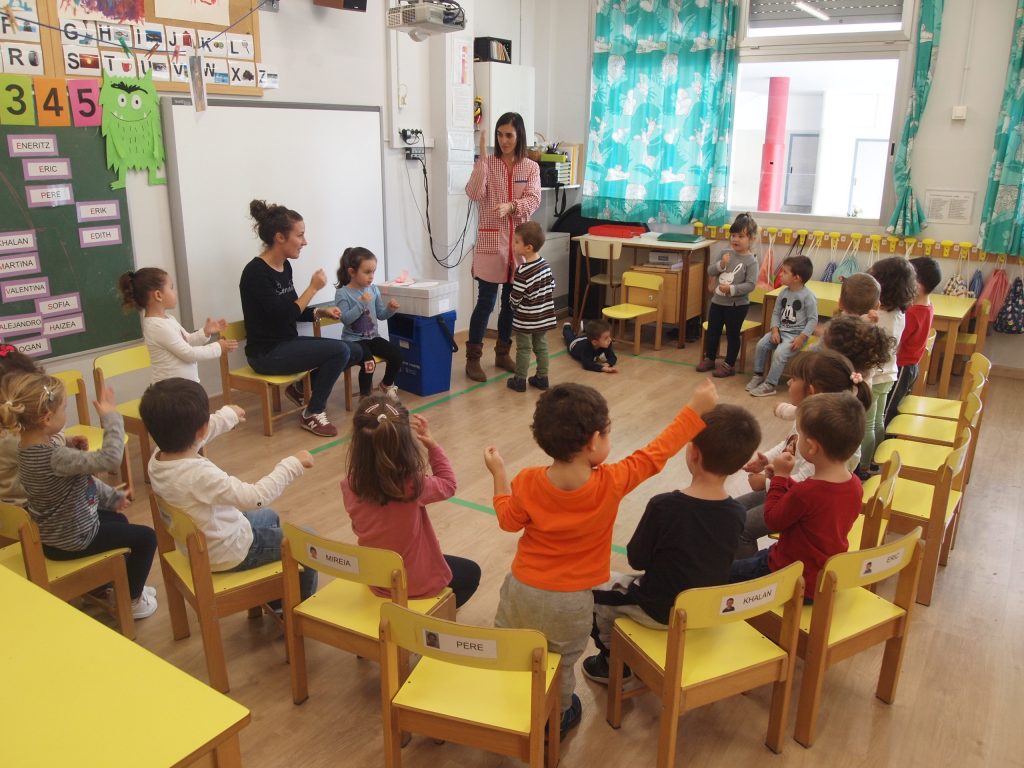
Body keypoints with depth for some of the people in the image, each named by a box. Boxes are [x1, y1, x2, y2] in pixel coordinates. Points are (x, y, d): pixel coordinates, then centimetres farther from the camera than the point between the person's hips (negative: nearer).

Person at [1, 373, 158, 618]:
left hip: (55, 531, 9)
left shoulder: (32, 445, -4)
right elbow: (110, 458, -41)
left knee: (118, 520, 31)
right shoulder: (53, 456, -37)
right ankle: (132, 600, 22)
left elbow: (83, 478, 6)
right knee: (145, 537, 4)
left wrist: (112, 497, 8)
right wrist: (111, 416, -30)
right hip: (71, 540, -9)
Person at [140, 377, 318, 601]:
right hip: (228, 553, -9)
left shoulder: (157, 460, -12)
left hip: (196, 543, 9)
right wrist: (291, 465, -31)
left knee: (269, 517, 32)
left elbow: (188, 436, 9)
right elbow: (256, 497, -41)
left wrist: (226, 416, 21)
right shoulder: (199, 475, -39)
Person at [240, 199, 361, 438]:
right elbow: (283, 317, -24)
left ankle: (303, 388, 16)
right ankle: (313, 414, -7)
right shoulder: (256, 273, -19)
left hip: (287, 344, 9)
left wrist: (321, 312, -1)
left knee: (355, 352, 2)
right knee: (339, 350, -22)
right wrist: (313, 288, -17)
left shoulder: (285, 266, 8)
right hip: (267, 353, -9)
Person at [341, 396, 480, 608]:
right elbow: (447, 485, -12)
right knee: (471, 573, 26)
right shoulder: (413, 486, -33)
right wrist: (432, 445, -12)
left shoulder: (350, 486, -22)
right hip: (418, 582, -5)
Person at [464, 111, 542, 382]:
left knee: (511, 301, 11)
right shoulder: (487, 164, -1)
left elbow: (533, 201, -8)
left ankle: (503, 352, 26)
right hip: (491, 241, -3)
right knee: (486, 301, -3)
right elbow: (474, 194, -17)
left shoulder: (531, 167, 5)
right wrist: (482, 156, -19)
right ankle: (473, 358, 6)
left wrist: (510, 206, -26)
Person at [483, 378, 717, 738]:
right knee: (560, 668, 24)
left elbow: (509, 520, -2)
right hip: (570, 603, -1)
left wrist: (498, 473, 8)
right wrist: (696, 409, -4)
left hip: (522, 592, 2)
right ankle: (555, 720, 45)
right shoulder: (611, 483, -24)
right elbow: (657, 453, -13)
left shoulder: (527, 482, -20)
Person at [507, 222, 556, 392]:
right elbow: (552, 287, 9)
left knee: (523, 349, 5)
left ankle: (520, 380, 14)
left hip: (525, 320, -7)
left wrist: (512, 303, 3)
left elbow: (515, 298, -19)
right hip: (543, 317, 7)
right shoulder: (545, 265, -1)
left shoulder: (523, 272, -23)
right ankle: (542, 378, 22)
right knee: (541, 347, 14)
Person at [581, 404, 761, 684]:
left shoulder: (664, 506, -30)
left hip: (660, 613, -5)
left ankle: (613, 662, 28)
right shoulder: (736, 514, -14)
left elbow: (637, 559, -16)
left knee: (593, 587, 17)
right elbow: (713, 561, 2)